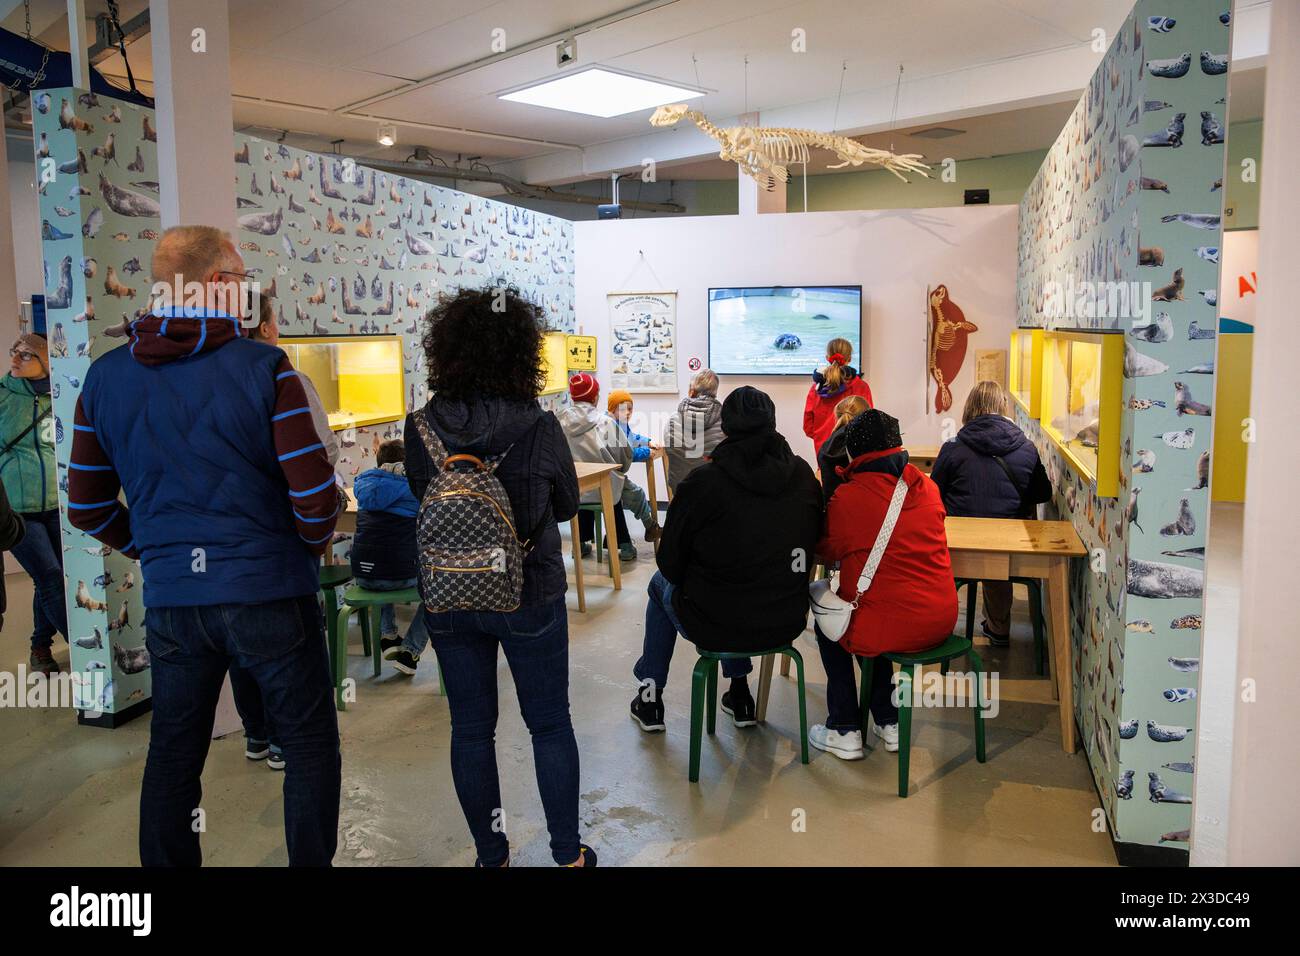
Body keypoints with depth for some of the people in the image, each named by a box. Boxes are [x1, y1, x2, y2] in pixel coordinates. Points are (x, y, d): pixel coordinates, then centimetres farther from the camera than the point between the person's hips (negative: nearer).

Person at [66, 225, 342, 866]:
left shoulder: (105, 378, 4)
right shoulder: (263, 367, -11)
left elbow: (86, 507, 8)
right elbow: (313, 489, -14)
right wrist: (313, 544, 5)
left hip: (169, 599, 5)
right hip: (270, 591, -4)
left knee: (173, 757, 18)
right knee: (310, 747, 10)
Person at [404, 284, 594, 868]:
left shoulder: (421, 428, -10)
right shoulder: (540, 429, -16)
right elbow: (567, 505, 0)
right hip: (529, 597, -2)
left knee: (471, 731, 16)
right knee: (550, 726, 15)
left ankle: (491, 855, 30)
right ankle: (567, 854, 27)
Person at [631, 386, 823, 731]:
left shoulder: (702, 482, -18)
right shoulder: (803, 475, -6)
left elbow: (671, 563, -9)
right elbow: (813, 543, 5)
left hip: (714, 628, -4)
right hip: (787, 624, 4)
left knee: (661, 583, 27)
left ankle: (650, 697, 35)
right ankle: (739, 692, 40)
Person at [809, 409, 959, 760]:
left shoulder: (847, 497, -13)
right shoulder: (927, 487, 2)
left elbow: (828, 552, 3)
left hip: (892, 626, -5)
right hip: (941, 622, 6)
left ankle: (844, 731, 25)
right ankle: (888, 722, 35)